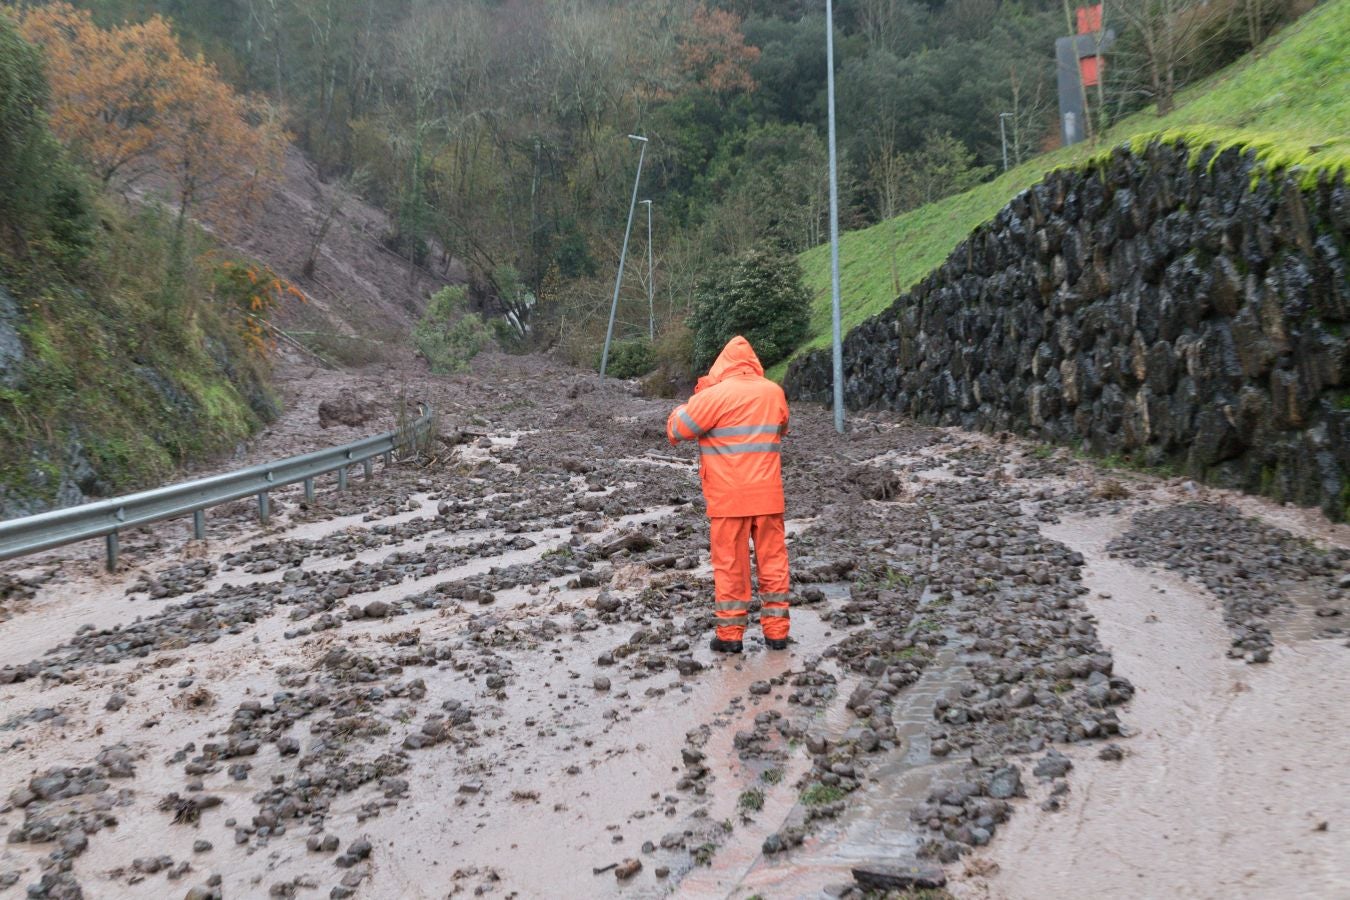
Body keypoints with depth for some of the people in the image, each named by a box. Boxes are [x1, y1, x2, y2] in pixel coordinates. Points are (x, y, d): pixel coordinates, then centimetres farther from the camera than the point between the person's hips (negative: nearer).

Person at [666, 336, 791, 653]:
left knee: (730, 564, 5)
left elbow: (677, 430, -2)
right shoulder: (774, 392, 4)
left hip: (728, 496, -3)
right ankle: (776, 631, 15)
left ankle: (730, 634, 10)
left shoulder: (715, 395, -11)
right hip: (767, 494, 4)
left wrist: (695, 399, 13)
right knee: (773, 561, 11)